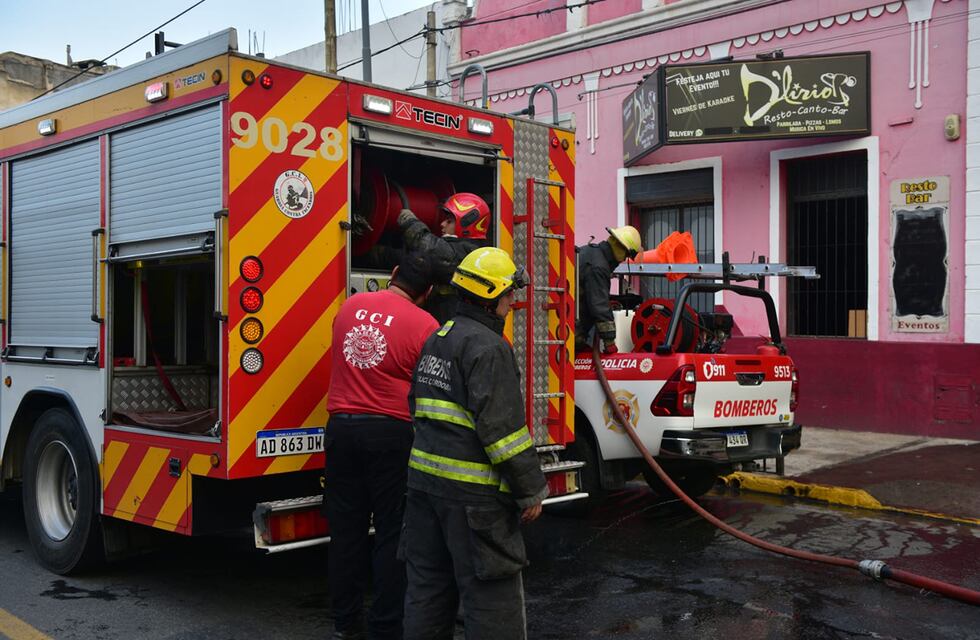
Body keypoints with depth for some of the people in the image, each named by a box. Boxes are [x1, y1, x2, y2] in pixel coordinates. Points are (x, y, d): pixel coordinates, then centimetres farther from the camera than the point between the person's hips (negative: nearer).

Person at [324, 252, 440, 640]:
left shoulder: (350, 305, 7)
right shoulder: (424, 325, -9)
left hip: (341, 427, 5)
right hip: (391, 433, -4)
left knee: (346, 529, 12)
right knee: (392, 532, 5)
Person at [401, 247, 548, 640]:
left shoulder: (437, 339, 15)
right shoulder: (487, 347, -15)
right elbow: (502, 427, -20)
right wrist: (531, 490, -13)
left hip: (425, 477, 9)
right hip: (472, 490, -9)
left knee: (429, 582, 17)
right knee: (492, 591, -1)